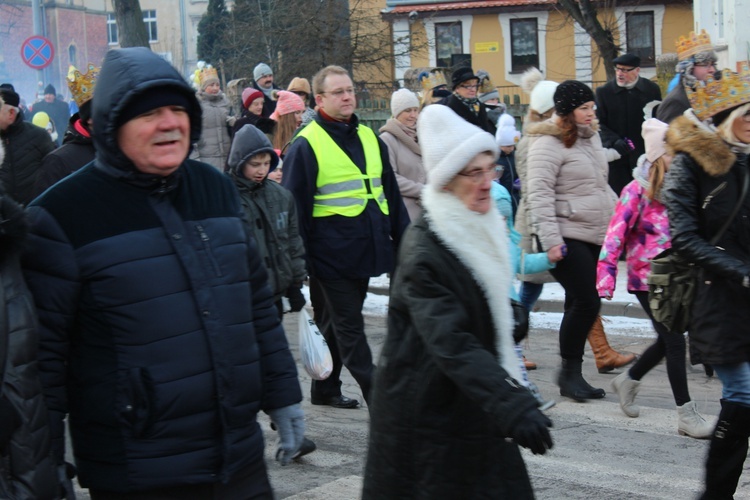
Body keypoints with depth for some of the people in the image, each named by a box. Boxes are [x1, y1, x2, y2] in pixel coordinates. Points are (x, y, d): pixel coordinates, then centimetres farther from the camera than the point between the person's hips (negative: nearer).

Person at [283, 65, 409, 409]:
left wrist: (402, 238, 15)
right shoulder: (306, 145, -8)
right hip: (331, 255, -7)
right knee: (348, 328, -1)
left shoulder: (369, 138, 12)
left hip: (365, 250, 7)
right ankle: (377, 394, 0)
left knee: (337, 323, 17)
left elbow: (390, 193, 18)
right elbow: (294, 207, -9)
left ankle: (325, 389, 28)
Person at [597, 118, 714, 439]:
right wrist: (605, 280, -19)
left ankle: (627, 381, 38)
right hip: (647, 280, -6)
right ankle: (686, 415, 3)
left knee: (668, 341, 14)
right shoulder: (637, 191, -13)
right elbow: (616, 236, -14)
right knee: (674, 341, -6)